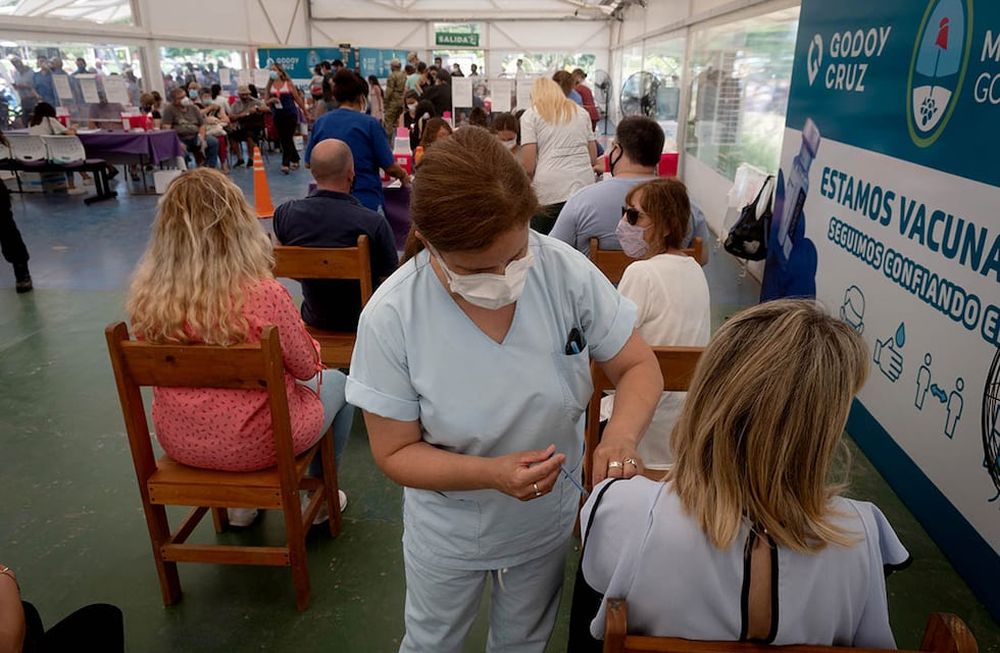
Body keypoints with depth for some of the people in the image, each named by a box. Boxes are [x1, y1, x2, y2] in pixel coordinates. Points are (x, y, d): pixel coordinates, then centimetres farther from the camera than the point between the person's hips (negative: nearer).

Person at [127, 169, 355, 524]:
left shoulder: (146, 298, -14)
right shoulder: (264, 295, -29)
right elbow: (307, 367, -13)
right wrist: (311, 344, 10)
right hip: (257, 446, -4)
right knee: (338, 383, 22)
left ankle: (239, 503, 37)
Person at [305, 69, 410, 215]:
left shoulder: (320, 122, 1)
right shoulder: (370, 123, -9)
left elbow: (309, 163, 10)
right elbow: (390, 167, -6)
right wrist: (403, 176, 15)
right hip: (367, 201, -3)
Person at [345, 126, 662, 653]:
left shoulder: (566, 272, -25)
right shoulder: (391, 317, -27)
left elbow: (640, 367, -13)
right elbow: (395, 453, -18)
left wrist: (620, 435, -34)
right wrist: (493, 474, -34)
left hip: (549, 518, 2)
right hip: (450, 531, -1)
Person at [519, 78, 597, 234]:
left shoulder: (530, 115, 6)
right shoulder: (581, 112, 19)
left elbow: (528, 166, -3)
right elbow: (593, 158, 19)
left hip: (549, 191, -4)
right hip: (585, 186, 4)